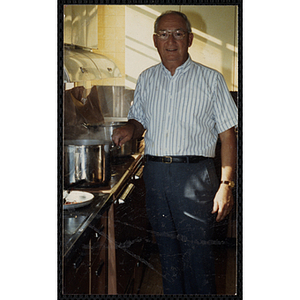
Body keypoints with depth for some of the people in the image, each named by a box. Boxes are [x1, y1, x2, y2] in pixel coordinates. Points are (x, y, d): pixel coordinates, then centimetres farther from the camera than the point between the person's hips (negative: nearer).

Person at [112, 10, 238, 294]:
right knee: (167, 250, 14)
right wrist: (130, 129, -3)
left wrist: (226, 185, -12)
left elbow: (228, 135, -3)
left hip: (195, 175, -4)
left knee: (197, 256, -2)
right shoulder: (146, 79, 12)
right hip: (154, 173, 4)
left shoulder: (211, 79, 0)